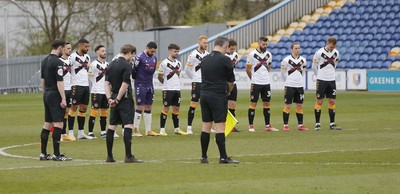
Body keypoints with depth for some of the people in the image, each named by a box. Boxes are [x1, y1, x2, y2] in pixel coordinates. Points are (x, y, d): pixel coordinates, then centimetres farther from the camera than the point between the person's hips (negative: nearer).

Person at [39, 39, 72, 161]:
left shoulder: (45, 61, 12)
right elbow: (59, 82, -18)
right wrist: (63, 99, -17)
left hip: (47, 95, 9)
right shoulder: (57, 62, -14)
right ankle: (57, 155, -9)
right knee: (58, 123, -7)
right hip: (55, 95, -9)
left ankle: (43, 153, 13)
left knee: (47, 123, 12)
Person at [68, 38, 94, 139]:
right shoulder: (73, 57, -10)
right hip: (77, 85, -8)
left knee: (83, 108, 8)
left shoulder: (87, 57, 14)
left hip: (86, 85, 8)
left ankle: (81, 132, 12)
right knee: (74, 107, -6)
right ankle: (71, 132, -3)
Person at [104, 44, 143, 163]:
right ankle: (128, 156, -14)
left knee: (112, 126, 11)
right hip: (125, 98, -8)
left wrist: (110, 98, 0)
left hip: (114, 98, 8)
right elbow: (124, 85, -16)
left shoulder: (111, 65, 12)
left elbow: (106, 83, 7)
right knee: (128, 125, -8)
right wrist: (117, 99, -11)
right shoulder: (127, 65, -11)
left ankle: (109, 156, 15)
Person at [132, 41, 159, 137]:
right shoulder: (139, 57, -15)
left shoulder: (154, 57, 9)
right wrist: (137, 78, 3)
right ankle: (135, 130, -1)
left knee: (148, 108, 9)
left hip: (149, 85, 7)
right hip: (141, 86, -7)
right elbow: (133, 70, -10)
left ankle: (148, 130, 13)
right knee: (140, 107, -6)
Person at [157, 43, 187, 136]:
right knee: (166, 108, -4)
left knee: (176, 108, 8)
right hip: (167, 90, -6)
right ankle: (162, 129, -1)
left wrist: (175, 83, 14)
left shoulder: (179, 63, 11)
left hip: (177, 89, 6)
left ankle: (176, 129, 15)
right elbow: (160, 77, -4)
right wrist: (166, 83, 5)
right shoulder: (164, 63, -9)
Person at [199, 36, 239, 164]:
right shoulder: (225, 60, -8)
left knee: (206, 126, 9)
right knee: (220, 126, -5)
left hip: (204, 94, 6)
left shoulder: (205, 59, 9)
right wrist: (228, 92, 19)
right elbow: (231, 81, -2)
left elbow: (203, 78, 14)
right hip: (218, 95, -6)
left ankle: (204, 157, 11)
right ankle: (223, 157, -6)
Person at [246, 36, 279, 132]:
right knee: (253, 103, -3)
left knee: (266, 103, 7)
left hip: (266, 83, 5)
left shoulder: (268, 54, 8)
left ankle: (267, 126, 12)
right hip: (256, 84, -5)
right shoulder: (252, 54, -8)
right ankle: (251, 126, 1)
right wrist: (253, 79, 6)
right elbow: (247, 69, -1)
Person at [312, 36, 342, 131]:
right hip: (321, 80, -4)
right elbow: (314, 66, 0)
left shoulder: (336, 53, 3)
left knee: (332, 101, 3)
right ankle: (317, 123, 3)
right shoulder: (319, 53, -11)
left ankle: (332, 124, 8)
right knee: (319, 101, -1)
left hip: (332, 80, 4)